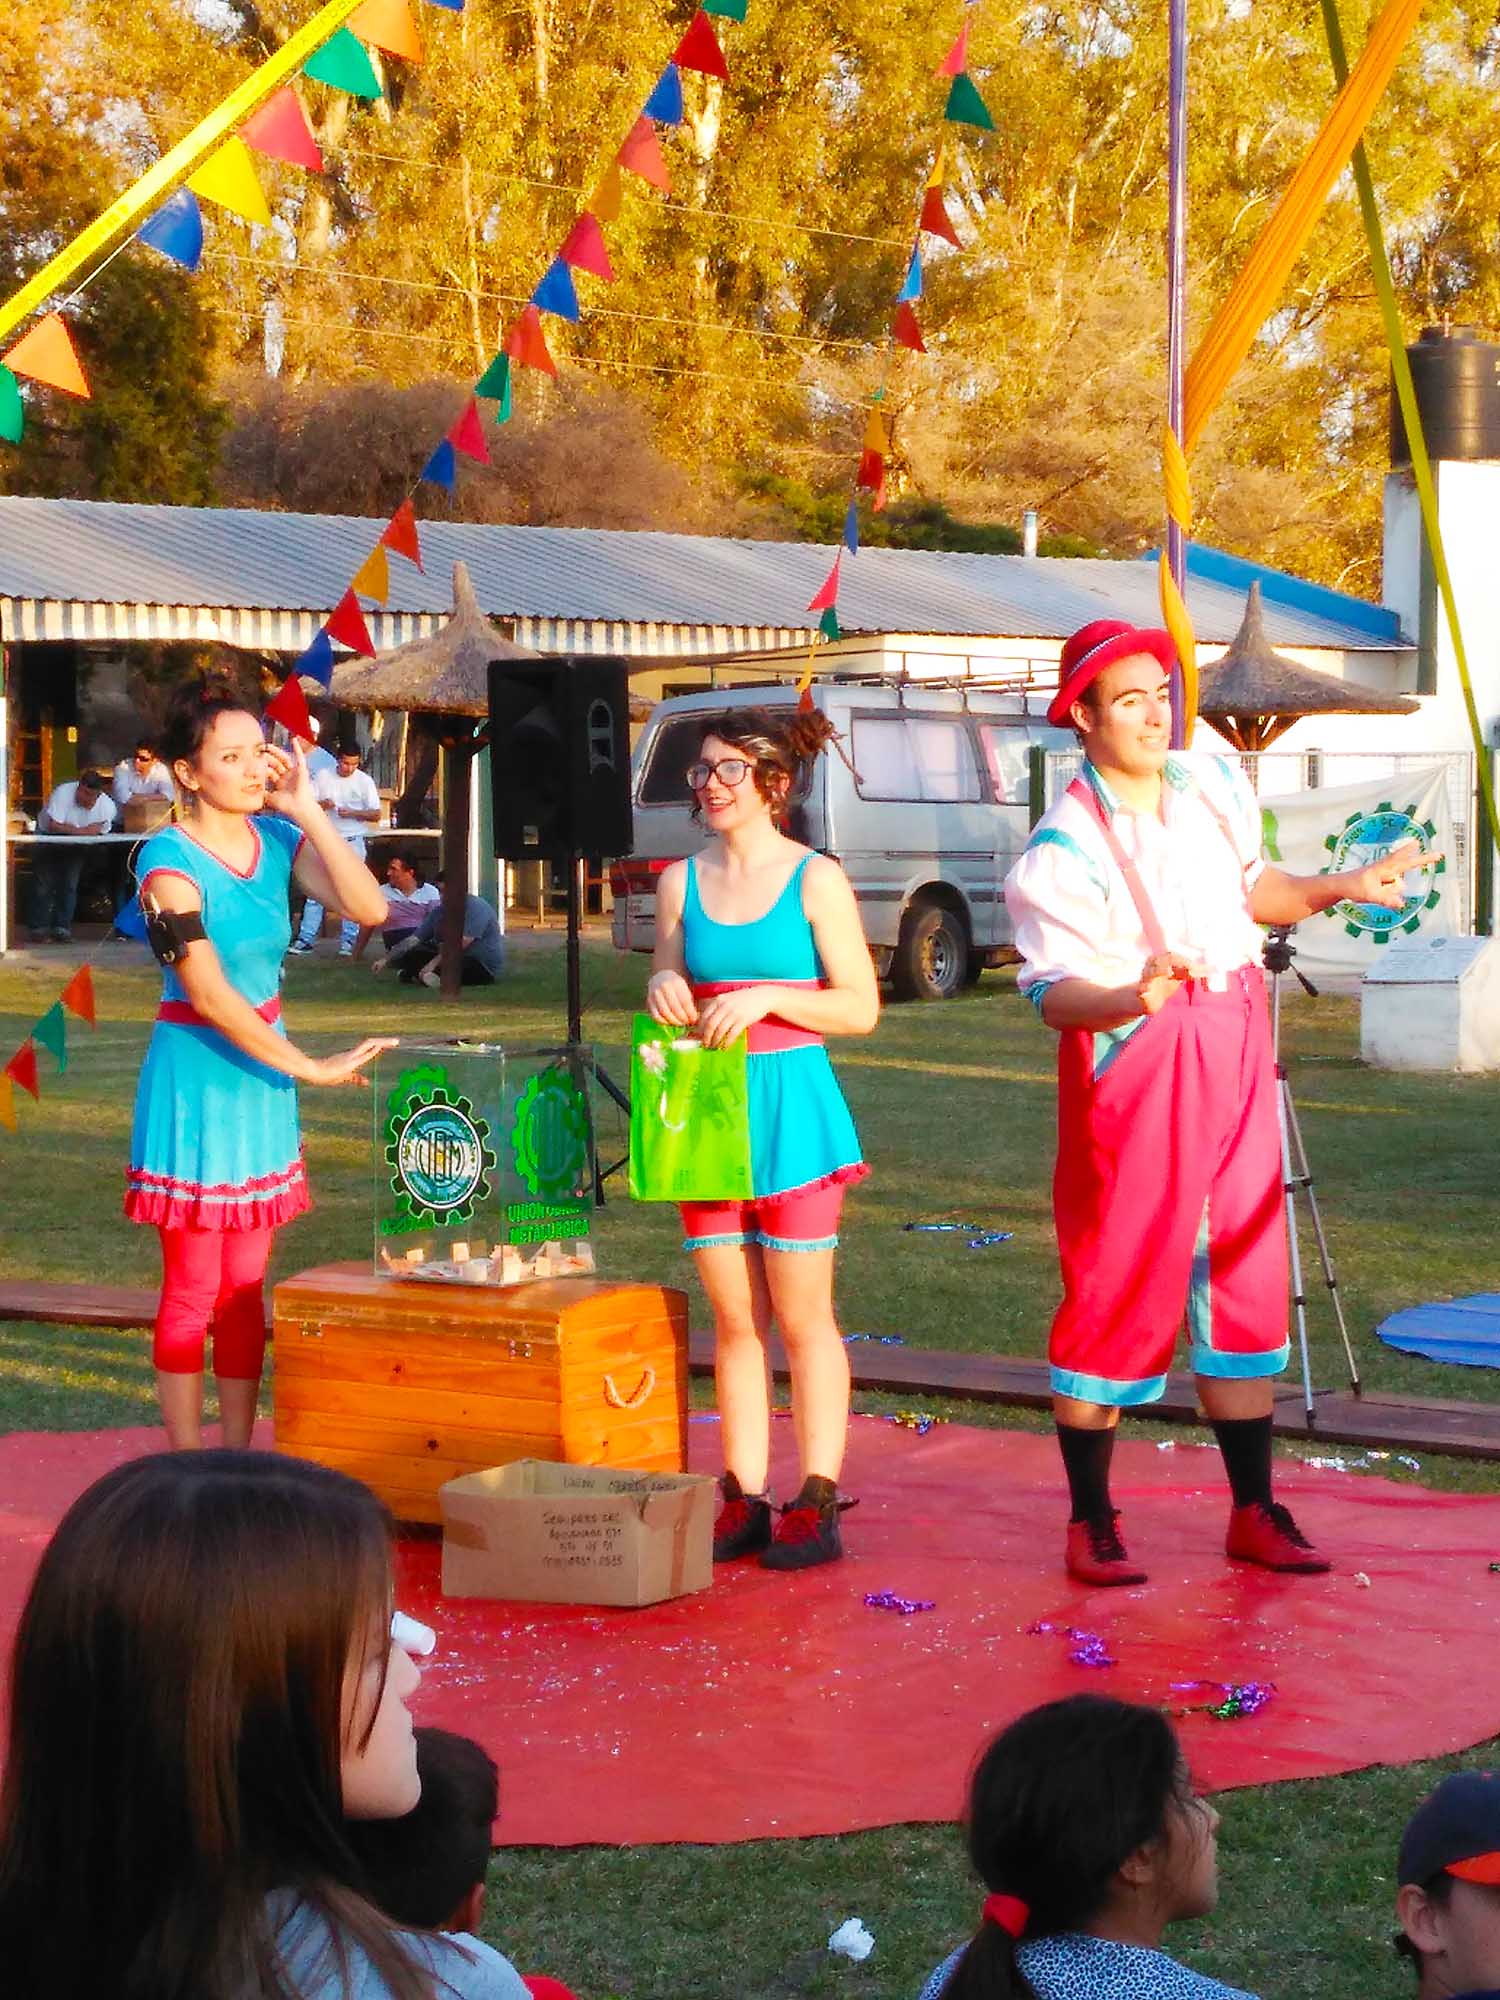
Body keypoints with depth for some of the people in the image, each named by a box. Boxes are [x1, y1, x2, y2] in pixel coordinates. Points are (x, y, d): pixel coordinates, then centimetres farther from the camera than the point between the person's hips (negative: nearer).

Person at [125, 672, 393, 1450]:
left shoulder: (276, 837, 2)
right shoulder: (171, 860, -15)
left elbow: (367, 906, -12)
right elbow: (210, 994, -19)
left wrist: (304, 808, -14)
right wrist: (310, 1067, -18)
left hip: (261, 1070, 6)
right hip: (196, 1072, -6)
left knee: (247, 1285, 10)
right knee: (194, 1290, 0)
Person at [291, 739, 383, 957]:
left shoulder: (365, 781, 0)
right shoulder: (324, 777, 4)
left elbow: (376, 815, -2)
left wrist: (352, 813, -17)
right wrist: (322, 804, -17)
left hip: (352, 842, -1)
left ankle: (348, 941, 5)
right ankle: (306, 939, 1)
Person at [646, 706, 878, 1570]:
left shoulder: (816, 880, -2)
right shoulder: (682, 882, 10)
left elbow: (861, 1007, -4)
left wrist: (768, 997, -16)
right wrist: (663, 991, -5)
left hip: (791, 1106, -4)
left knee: (804, 1317, 0)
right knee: (734, 1320, 7)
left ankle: (816, 1502, 6)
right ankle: (744, 1500, 11)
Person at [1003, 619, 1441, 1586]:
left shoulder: (1215, 787, 7)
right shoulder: (1064, 848, -13)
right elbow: (1054, 990, -22)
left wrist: (1339, 888, 13)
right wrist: (1134, 999, -39)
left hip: (1235, 1059, 6)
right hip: (1132, 1070, -6)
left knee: (1249, 1284, 9)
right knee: (1119, 1289, -2)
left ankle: (1255, 1511, 19)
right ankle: (1092, 1521, 10)